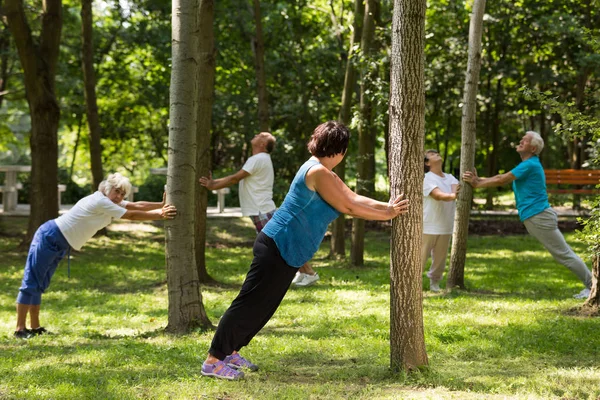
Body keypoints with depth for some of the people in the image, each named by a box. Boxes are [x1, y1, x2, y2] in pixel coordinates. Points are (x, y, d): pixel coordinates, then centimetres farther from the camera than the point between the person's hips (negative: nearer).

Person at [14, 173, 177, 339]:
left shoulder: (109, 201, 8)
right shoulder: (101, 202, -21)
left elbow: (137, 205, 6)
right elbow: (132, 215, -19)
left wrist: (162, 205, -2)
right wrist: (160, 215, -18)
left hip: (59, 244, 10)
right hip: (50, 237, -10)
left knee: (40, 285, 13)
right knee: (31, 283, -8)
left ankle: (35, 327, 17)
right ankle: (20, 329, -9)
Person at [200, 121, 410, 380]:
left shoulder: (321, 172, 16)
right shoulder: (318, 172, -17)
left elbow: (353, 199, 19)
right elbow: (349, 208, -14)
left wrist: (387, 206, 11)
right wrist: (387, 214, -5)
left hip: (284, 251, 11)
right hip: (278, 248, -11)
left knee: (263, 307, 15)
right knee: (249, 304, -8)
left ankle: (228, 352, 22)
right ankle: (213, 361, -6)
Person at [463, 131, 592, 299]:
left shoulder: (530, 165, -13)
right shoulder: (526, 165, 19)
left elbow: (501, 180, -11)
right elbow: (502, 178, 20)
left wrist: (477, 184, -2)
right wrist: (479, 180, 12)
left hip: (539, 217, -10)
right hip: (534, 218, 10)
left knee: (564, 254, -6)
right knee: (563, 253, 10)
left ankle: (592, 284, -1)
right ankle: (590, 285, 12)